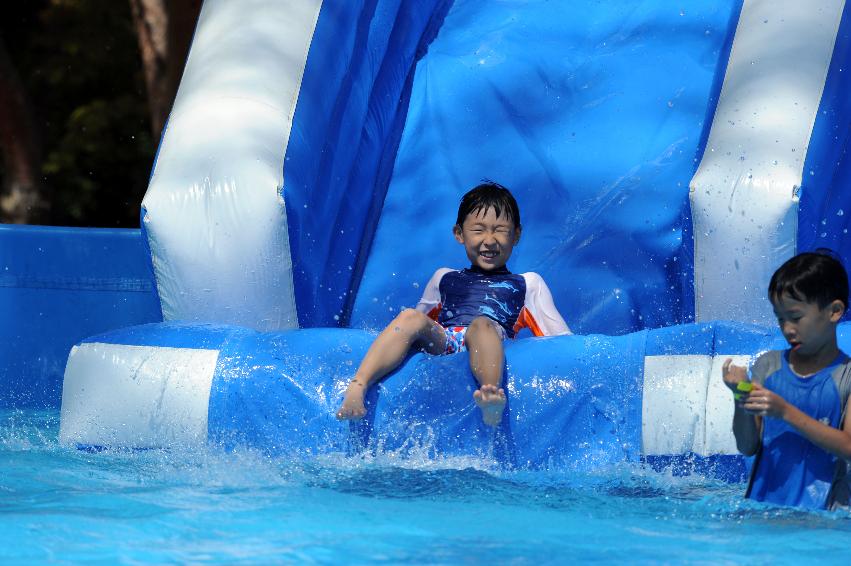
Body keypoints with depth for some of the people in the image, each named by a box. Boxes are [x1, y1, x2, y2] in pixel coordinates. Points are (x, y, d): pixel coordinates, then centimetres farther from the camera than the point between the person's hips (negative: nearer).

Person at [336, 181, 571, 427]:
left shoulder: (528, 284, 31)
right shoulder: (445, 278, 37)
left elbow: (562, 339, 23)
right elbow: (417, 323, 38)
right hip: (441, 340, 2)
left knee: (481, 325, -39)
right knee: (411, 318, -31)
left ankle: (491, 401, -67)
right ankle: (356, 388, -48)